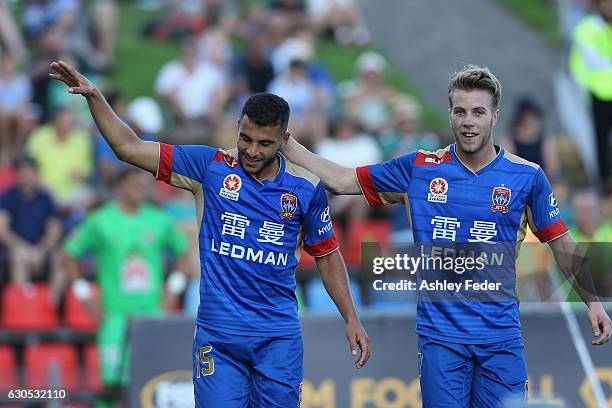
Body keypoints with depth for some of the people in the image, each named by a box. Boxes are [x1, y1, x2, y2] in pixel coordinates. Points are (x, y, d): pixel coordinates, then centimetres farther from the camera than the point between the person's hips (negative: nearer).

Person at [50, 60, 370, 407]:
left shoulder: (306, 188, 3)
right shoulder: (211, 166, 1)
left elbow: (327, 255, 15)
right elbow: (130, 147, 0)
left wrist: (352, 319, 11)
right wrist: (94, 95, -10)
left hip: (279, 336, 1)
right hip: (218, 334, -1)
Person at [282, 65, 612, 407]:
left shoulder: (527, 176, 2)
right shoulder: (419, 168, 4)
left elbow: (562, 244, 10)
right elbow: (343, 180, 12)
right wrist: (285, 144, 7)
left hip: (501, 336, 0)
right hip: (440, 335, 0)